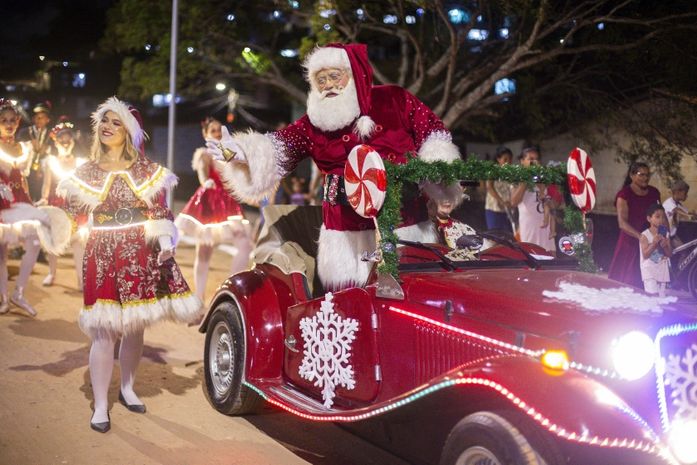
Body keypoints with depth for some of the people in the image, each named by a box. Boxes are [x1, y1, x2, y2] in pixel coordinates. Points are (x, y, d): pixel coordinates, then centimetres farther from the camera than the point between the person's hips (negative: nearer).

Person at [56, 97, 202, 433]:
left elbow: (159, 210, 1)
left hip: (142, 254, 1)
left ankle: (127, 389, 30)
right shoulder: (87, 171, 6)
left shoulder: (145, 169, 5)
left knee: (135, 327, 10)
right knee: (104, 331, -6)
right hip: (104, 256, -1)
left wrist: (165, 241, -11)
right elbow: (71, 213, 3)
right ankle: (100, 406, 5)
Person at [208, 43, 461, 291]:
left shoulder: (394, 101, 3)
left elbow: (433, 131, 9)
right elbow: (278, 148, -9)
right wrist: (240, 151, -26)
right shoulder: (315, 123, 4)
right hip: (347, 232, 1)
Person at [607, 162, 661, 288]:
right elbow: (622, 223, -17)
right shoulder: (624, 194, -8)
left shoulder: (654, 192, 8)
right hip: (631, 242, -4)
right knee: (627, 280, -2)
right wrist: (640, 236, -31)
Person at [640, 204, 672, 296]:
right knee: (652, 295, -16)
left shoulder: (665, 234, 4)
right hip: (649, 269, -5)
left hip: (662, 269, 5)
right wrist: (654, 243, -25)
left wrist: (665, 246, -17)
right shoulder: (645, 235, -10)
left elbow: (670, 254, 3)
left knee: (661, 295, 9)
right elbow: (645, 255, -15)